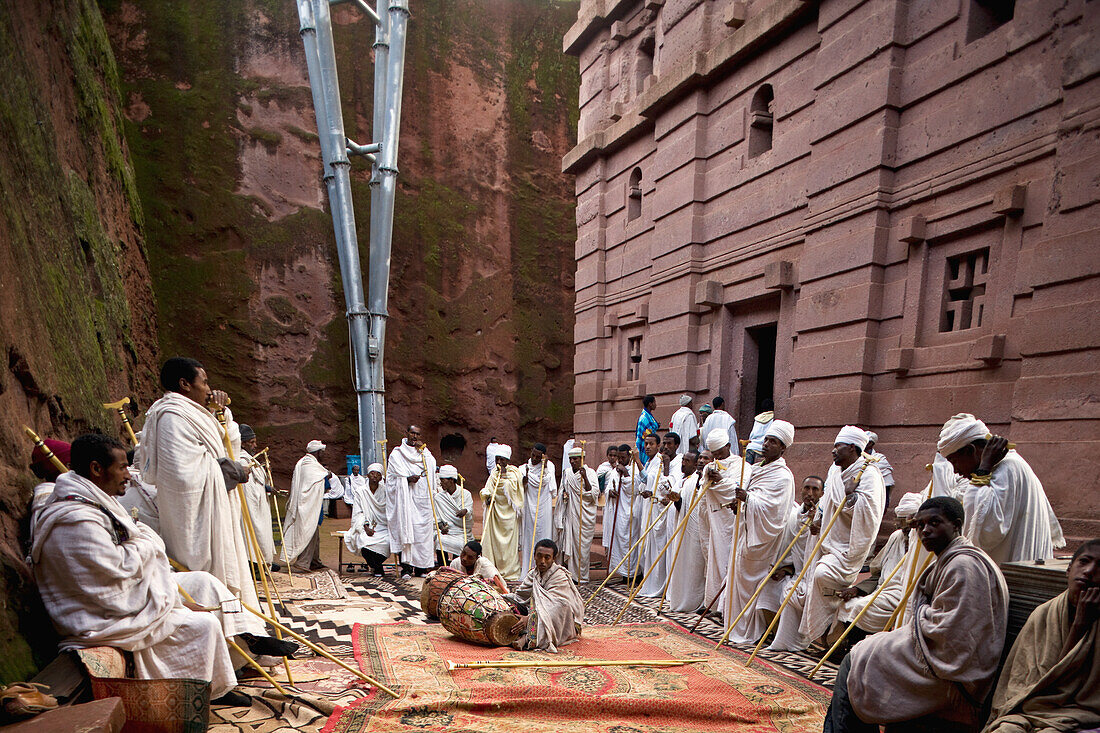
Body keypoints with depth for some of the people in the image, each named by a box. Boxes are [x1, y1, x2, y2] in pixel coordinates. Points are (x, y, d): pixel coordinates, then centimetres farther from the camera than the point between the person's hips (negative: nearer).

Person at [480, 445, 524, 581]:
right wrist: (487, 496, -12)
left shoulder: (514, 473, -3)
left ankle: (509, 572, 3)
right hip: (495, 509, 4)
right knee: (493, 538, 2)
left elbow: (512, 489, -14)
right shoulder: (494, 473, 11)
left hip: (509, 510, -4)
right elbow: (487, 488, 7)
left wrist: (504, 475, -15)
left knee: (509, 541, -3)